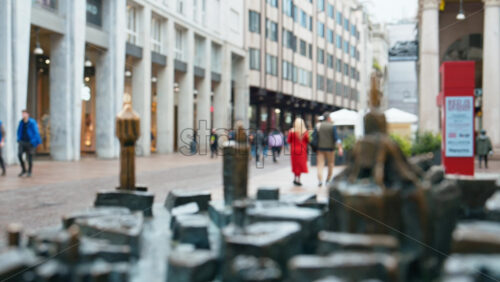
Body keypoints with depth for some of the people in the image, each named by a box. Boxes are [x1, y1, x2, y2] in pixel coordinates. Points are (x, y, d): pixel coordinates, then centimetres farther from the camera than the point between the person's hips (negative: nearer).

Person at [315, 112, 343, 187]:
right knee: (330, 164, 13)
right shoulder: (332, 126, -4)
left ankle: (320, 180, -19)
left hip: (320, 148, 2)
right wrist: (340, 148, -12)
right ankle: (328, 180, 16)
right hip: (329, 148, -2)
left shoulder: (318, 126, 4)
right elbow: (336, 138, -11)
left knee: (320, 164, -2)